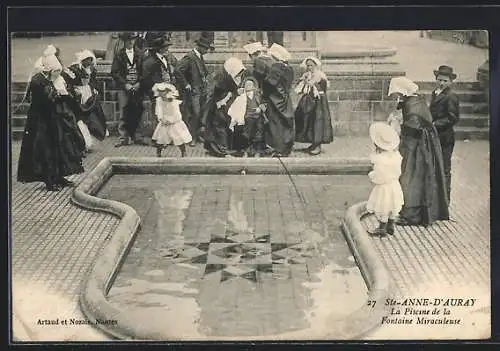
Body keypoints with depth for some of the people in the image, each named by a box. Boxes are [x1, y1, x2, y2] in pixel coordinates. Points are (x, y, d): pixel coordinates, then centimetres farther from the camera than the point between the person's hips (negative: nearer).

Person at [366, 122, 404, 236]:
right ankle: (391, 226, 35)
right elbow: (398, 172, 3)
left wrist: (370, 175, -8)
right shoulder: (396, 154, -7)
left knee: (382, 210, 10)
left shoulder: (379, 159, -30)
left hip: (383, 188, -7)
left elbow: (378, 177, -26)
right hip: (394, 185, 7)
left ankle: (382, 228, 22)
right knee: (392, 207, 22)